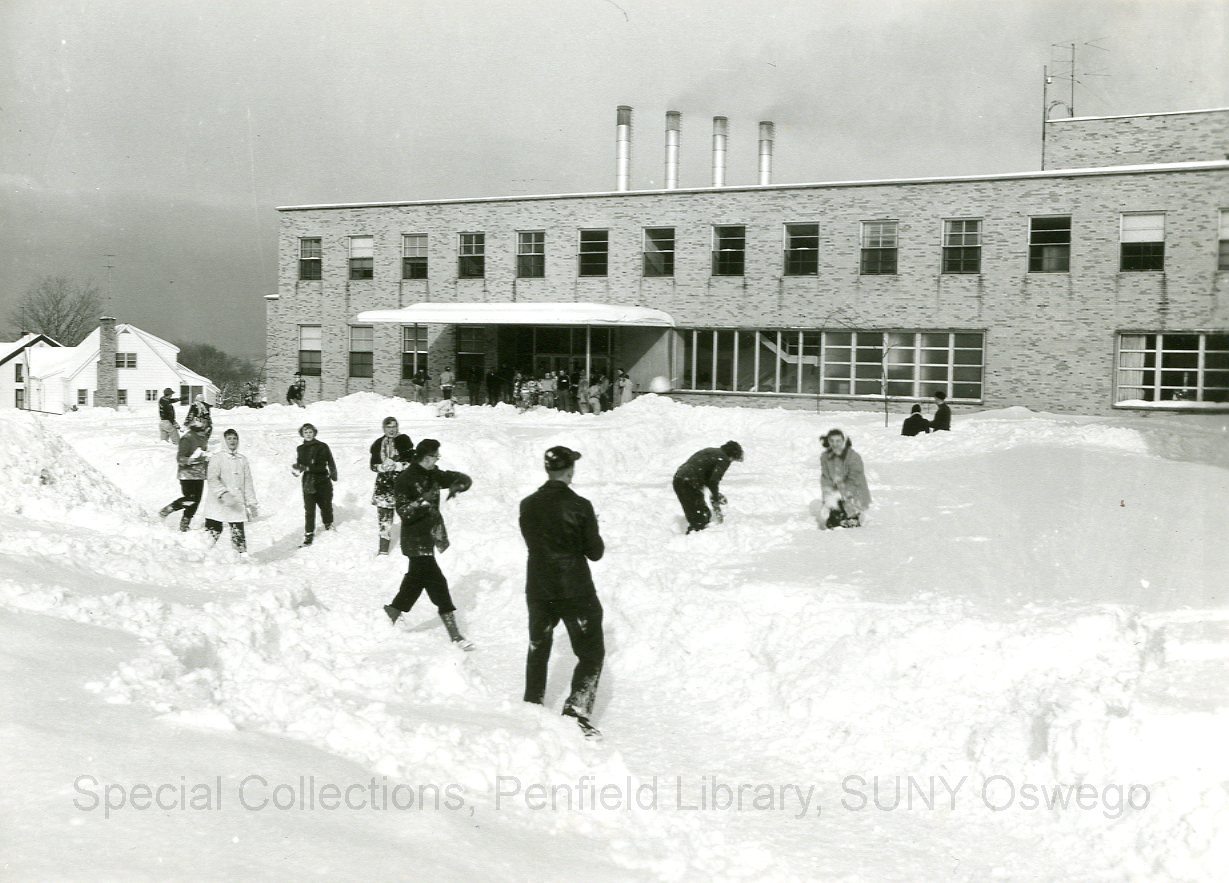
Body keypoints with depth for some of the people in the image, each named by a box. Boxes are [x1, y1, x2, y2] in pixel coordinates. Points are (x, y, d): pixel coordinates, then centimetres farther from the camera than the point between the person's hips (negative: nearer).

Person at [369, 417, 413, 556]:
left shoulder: (404, 441, -3)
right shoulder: (378, 444, 8)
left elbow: (412, 462, -8)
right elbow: (373, 465, 9)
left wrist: (396, 465, -19)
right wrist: (382, 467, -12)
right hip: (383, 484, 3)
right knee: (383, 514, 3)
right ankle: (383, 546, 12)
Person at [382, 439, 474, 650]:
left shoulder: (433, 475, 4)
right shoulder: (406, 480, -17)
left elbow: (464, 479, 4)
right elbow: (404, 512, -21)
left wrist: (457, 486, -18)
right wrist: (423, 501, -34)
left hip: (429, 536, 8)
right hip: (416, 540, -8)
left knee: (417, 577, 22)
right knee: (437, 582, -9)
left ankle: (394, 611, 41)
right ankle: (454, 634, -7)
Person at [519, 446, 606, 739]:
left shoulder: (528, 506, -2)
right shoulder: (580, 506, -16)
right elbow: (595, 552, -9)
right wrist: (592, 530, 8)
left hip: (538, 590, 5)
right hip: (575, 591, -4)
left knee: (538, 649, 23)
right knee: (591, 653, 7)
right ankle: (577, 711, -6)